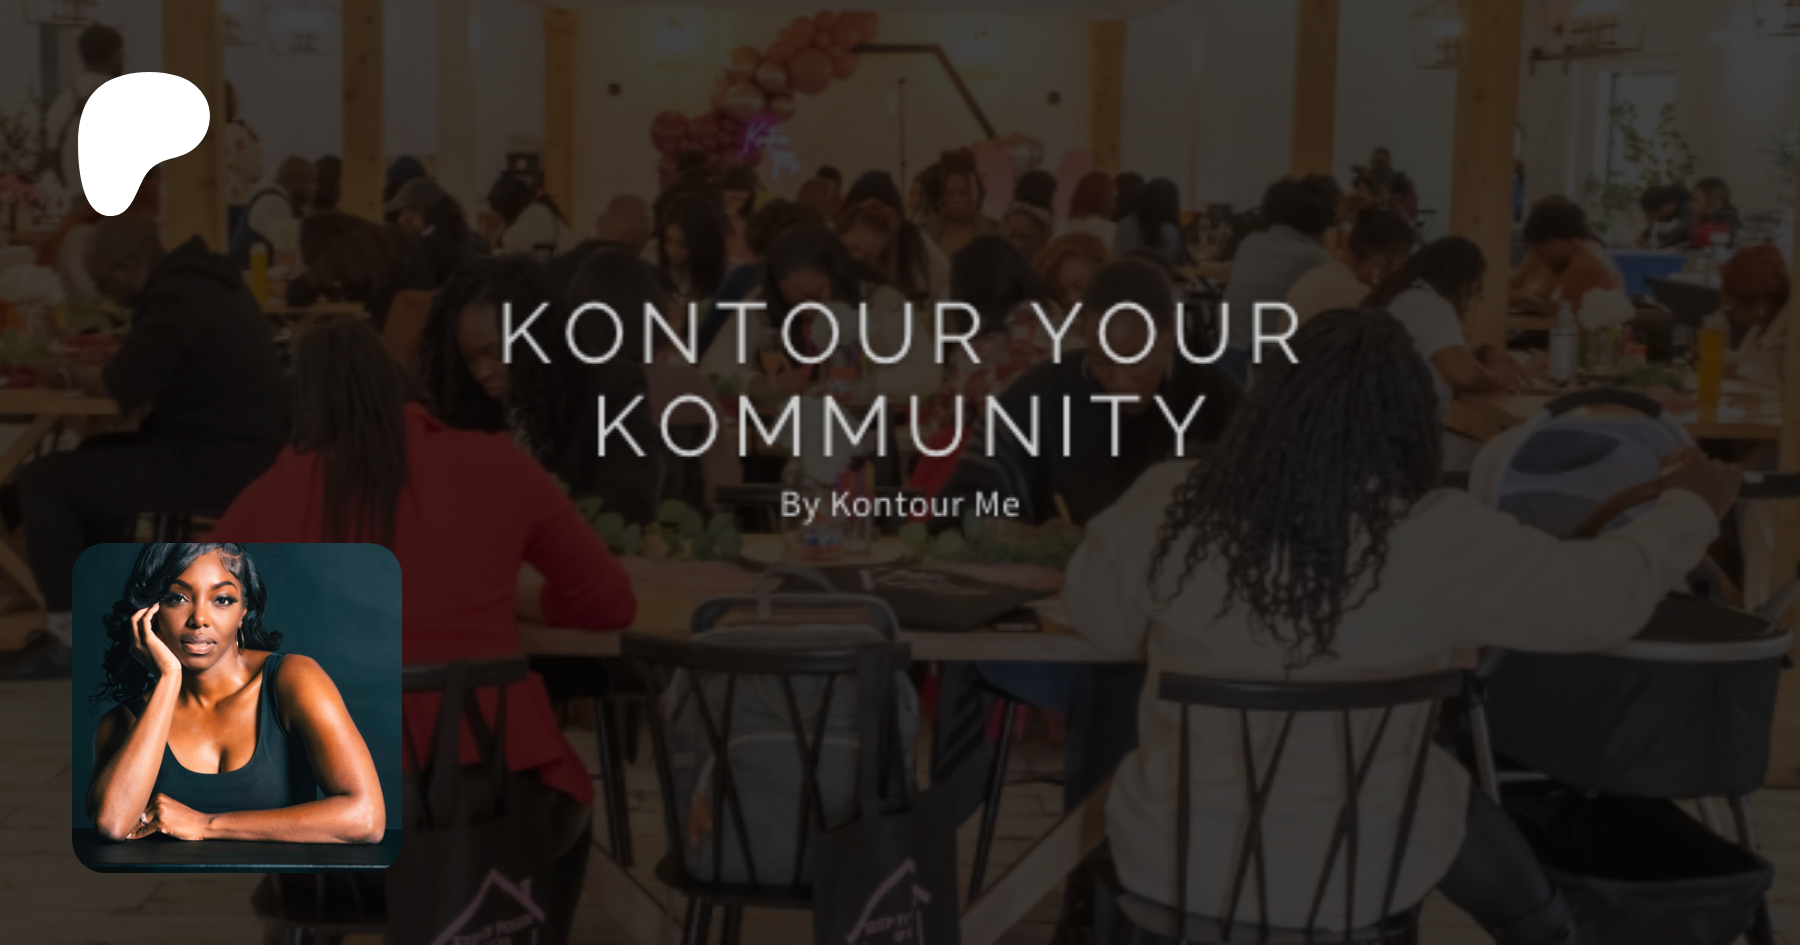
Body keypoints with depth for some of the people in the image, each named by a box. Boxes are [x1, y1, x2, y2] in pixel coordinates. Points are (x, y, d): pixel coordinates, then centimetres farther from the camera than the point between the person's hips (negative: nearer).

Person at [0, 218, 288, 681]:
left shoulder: (176, 299, -18)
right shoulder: (201, 280, 14)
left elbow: (122, 388, -19)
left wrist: (72, 374, 1)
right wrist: (92, 366, 9)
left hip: (216, 465, -10)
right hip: (243, 452, 10)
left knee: (42, 480, -3)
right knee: (97, 457, 29)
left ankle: (68, 637, 2)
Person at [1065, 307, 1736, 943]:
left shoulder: (1171, 506, -15)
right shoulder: (1442, 541, -21)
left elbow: (1096, 618, 2)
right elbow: (1604, 595, -7)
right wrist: (1692, 508, 11)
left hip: (1168, 859, 2)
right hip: (1354, 878, -1)